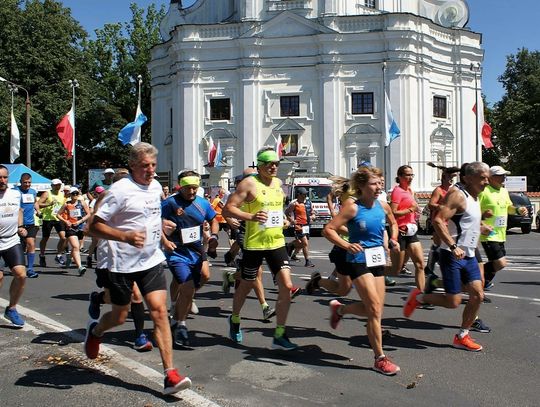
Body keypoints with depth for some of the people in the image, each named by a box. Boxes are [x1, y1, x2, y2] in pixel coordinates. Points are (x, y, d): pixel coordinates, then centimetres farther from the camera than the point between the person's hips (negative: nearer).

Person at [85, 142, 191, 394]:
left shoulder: (156, 187, 7)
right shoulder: (120, 190, -15)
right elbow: (95, 226, -17)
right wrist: (125, 236, -30)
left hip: (151, 261, 5)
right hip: (123, 264, -4)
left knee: (160, 312, -7)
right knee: (119, 317, 11)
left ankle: (170, 375, -6)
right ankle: (95, 330, 48)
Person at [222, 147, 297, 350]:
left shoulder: (278, 183, 10)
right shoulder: (249, 183, -10)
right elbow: (227, 209, -15)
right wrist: (251, 216, -28)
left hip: (277, 242, 5)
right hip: (254, 244, -5)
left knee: (286, 286, -7)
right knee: (246, 285, 13)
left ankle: (279, 335, 3)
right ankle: (234, 320, 42)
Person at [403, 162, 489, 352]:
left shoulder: (474, 197, 14)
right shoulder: (457, 194, -16)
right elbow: (438, 220, -26)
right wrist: (453, 246, -31)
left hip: (468, 256, 9)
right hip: (452, 256, -9)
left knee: (477, 295, 3)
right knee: (453, 302, -6)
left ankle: (461, 337, 15)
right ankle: (418, 297, 18)